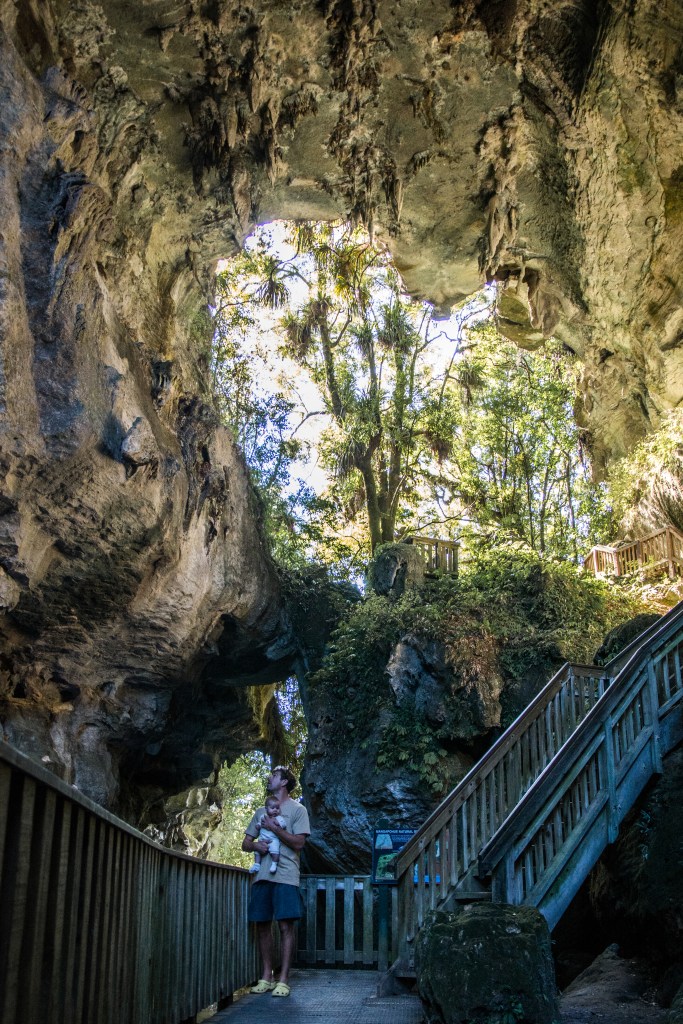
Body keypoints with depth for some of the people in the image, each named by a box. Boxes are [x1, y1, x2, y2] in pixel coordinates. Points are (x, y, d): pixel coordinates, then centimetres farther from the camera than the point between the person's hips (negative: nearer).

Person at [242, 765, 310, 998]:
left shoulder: (297, 809, 3)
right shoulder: (262, 811, 19)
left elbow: (298, 843, -7)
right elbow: (245, 843, 18)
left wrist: (274, 827, -10)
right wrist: (256, 844, -5)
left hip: (286, 876, -6)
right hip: (262, 875, 6)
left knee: (286, 926, -6)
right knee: (262, 926, 7)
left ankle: (283, 980, -3)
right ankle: (266, 977, 16)